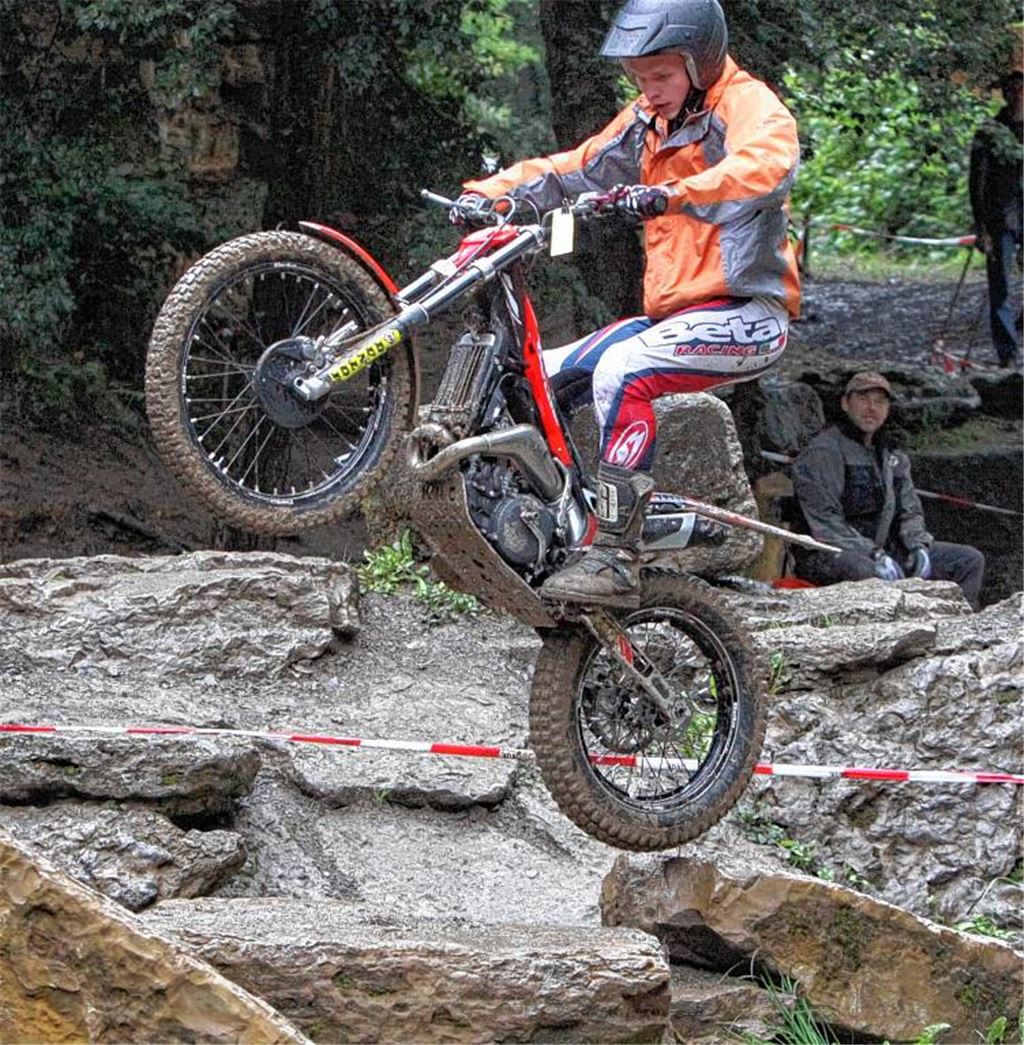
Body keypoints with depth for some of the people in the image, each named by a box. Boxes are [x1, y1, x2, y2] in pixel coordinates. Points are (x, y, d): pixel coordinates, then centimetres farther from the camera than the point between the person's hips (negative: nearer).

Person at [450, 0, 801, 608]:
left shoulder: (747, 105, -9)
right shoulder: (647, 124, 16)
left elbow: (769, 164, -31)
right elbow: (572, 170, 18)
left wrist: (671, 194, -45)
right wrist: (488, 193, 2)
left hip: (746, 315, -9)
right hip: (672, 315, 9)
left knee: (622, 371, -32)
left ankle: (616, 561, -35)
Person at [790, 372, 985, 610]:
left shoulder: (892, 457, 19)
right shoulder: (822, 453, -6)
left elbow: (909, 510, 18)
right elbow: (824, 522, -15)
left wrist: (918, 546, -5)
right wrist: (875, 555, -23)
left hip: (881, 549, 8)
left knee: (970, 561, 0)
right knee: (868, 572, -43)